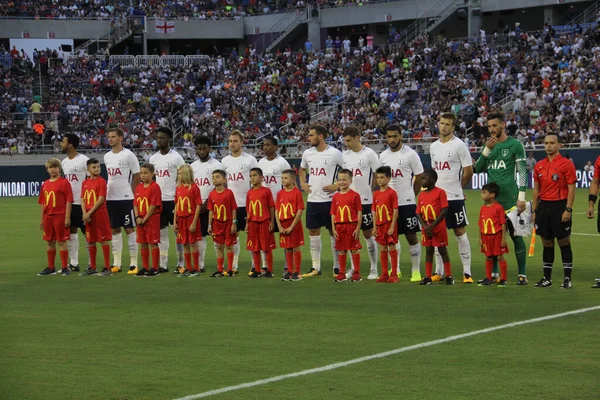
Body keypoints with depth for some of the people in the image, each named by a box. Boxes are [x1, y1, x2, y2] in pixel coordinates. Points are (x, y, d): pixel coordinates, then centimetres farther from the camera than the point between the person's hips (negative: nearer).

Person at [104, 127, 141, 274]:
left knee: (129, 229, -4)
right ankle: (116, 263, 14)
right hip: (111, 198, 6)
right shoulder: (107, 156, 12)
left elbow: (137, 177, -5)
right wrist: (107, 190, 11)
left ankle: (134, 264, -1)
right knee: (114, 230, 9)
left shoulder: (128, 155, -8)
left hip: (125, 198, -6)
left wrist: (130, 192, -4)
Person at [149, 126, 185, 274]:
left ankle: (181, 263, 6)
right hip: (158, 200, 5)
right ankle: (163, 264, 10)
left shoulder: (176, 158, -7)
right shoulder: (153, 158, 10)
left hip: (173, 199, -5)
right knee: (161, 233, 6)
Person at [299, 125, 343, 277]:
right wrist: (302, 183, 11)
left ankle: (337, 267, 9)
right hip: (312, 200, 6)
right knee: (313, 232, 7)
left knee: (334, 233, 2)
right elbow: (302, 169, 27)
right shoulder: (307, 153, 7)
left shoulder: (334, 153, -11)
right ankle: (315, 267, 14)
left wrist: (338, 185, -14)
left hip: (329, 199, -6)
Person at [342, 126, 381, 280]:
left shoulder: (370, 154, -7)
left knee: (368, 234, 1)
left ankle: (374, 269, 9)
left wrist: (375, 196, -7)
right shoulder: (345, 155, 8)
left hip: (366, 200, -5)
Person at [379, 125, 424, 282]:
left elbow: (419, 177, -3)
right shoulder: (383, 156, 8)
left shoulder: (410, 154, -7)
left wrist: (411, 195, 0)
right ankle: (395, 270, 21)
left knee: (411, 236, -3)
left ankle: (416, 271, 3)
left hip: (407, 202, -5)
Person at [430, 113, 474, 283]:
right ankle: (438, 271, 16)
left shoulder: (459, 145, -8)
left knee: (460, 232, -3)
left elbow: (468, 170, -7)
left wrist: (457, 187, 3)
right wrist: (436, 189, 12)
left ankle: (467, 272, -1)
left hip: (455, 198, -6)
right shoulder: (433, 147, 12)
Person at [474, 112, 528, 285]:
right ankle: (494, 273, 14)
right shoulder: (489, 145, 14)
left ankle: (522, 274, 1)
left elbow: (523, 172, -6)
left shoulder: (515, 145, -3)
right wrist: (487, 150, -4)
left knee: (515, 235, -3)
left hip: (510, 199, -6)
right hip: (492, 198, 6)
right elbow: (478, 168, 9)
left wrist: (521, 197, -12)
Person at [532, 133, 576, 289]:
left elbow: (571, 188, -8)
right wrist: (534, 210, 10)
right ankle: (547, 278, 15)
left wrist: (568, 210, -15)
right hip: (544, 206, 5)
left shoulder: (566, 164, -5)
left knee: (564, 242, -1)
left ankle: (567, 278, 3)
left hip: (560, 206, -5)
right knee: (547, 243, 9)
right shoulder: (539, 166, 10)